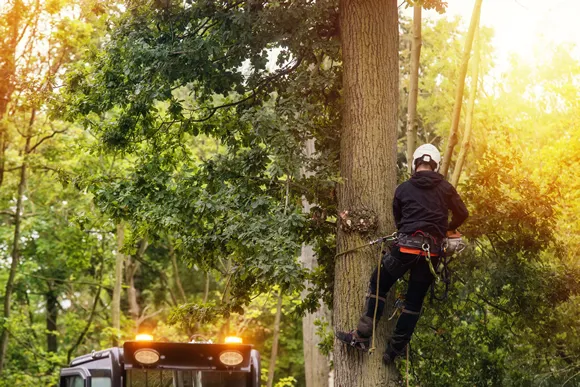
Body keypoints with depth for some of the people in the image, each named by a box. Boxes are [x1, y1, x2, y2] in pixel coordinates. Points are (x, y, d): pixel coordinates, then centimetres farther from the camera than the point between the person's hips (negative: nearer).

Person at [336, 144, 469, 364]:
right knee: (415, 301, 11)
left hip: (406, 246, -2)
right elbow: (462, 214, 13)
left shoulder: (403, 189, 7)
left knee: (378, 286, 12)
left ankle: (362, 336, 4)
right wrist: (447, 228, 32)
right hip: (432, 250, 2)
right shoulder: (445, 188, 7)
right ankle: (394, 350, 12)